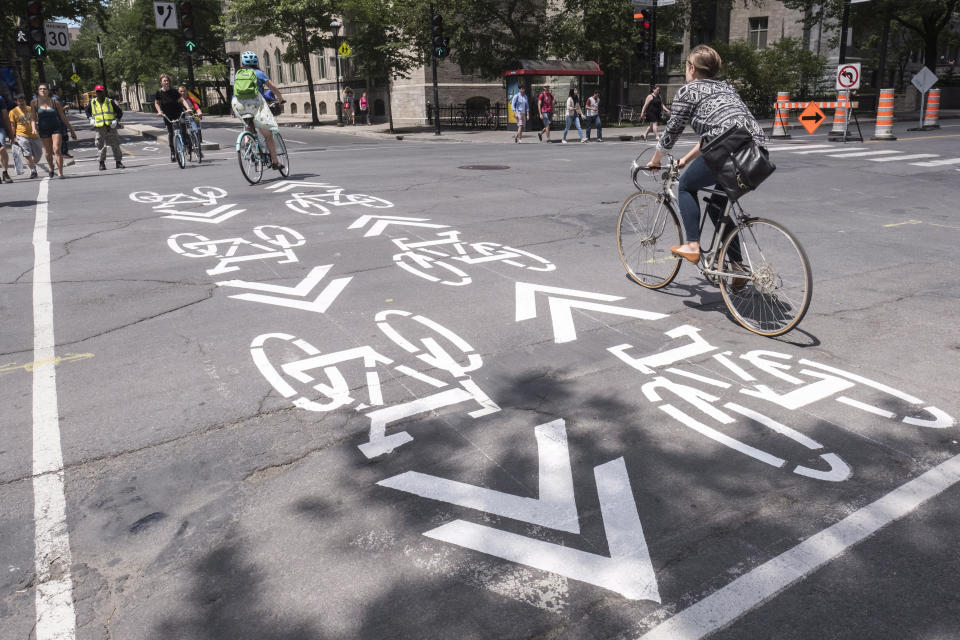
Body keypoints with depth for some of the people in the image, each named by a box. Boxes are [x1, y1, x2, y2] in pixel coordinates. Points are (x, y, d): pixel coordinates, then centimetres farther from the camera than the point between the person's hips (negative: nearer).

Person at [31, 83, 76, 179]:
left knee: (56, 150, -15)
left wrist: (71, 130, 7)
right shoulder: (34, 102, 0)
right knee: (48, 152, 9)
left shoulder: (55, 102, -1)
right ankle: (51, 168, 36)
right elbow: (33, 117, 0)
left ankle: (60, 172, -11)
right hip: (43, 130, 1)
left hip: (56, 128, -1)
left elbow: (63, 117, 5)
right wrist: (34, 127, -17)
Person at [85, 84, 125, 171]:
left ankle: (118, 162, 10)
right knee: (101, 146, -1)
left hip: (111, 127, 0)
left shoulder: (110, 102, 2)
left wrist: (116, 120, -6)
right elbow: (87, 111, 24)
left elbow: (120, 112, 8)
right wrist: (91, 119, 9)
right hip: (100, 128, 1)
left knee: (115, 145, 2)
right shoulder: (92, 103, 7)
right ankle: (102, 163, 8)